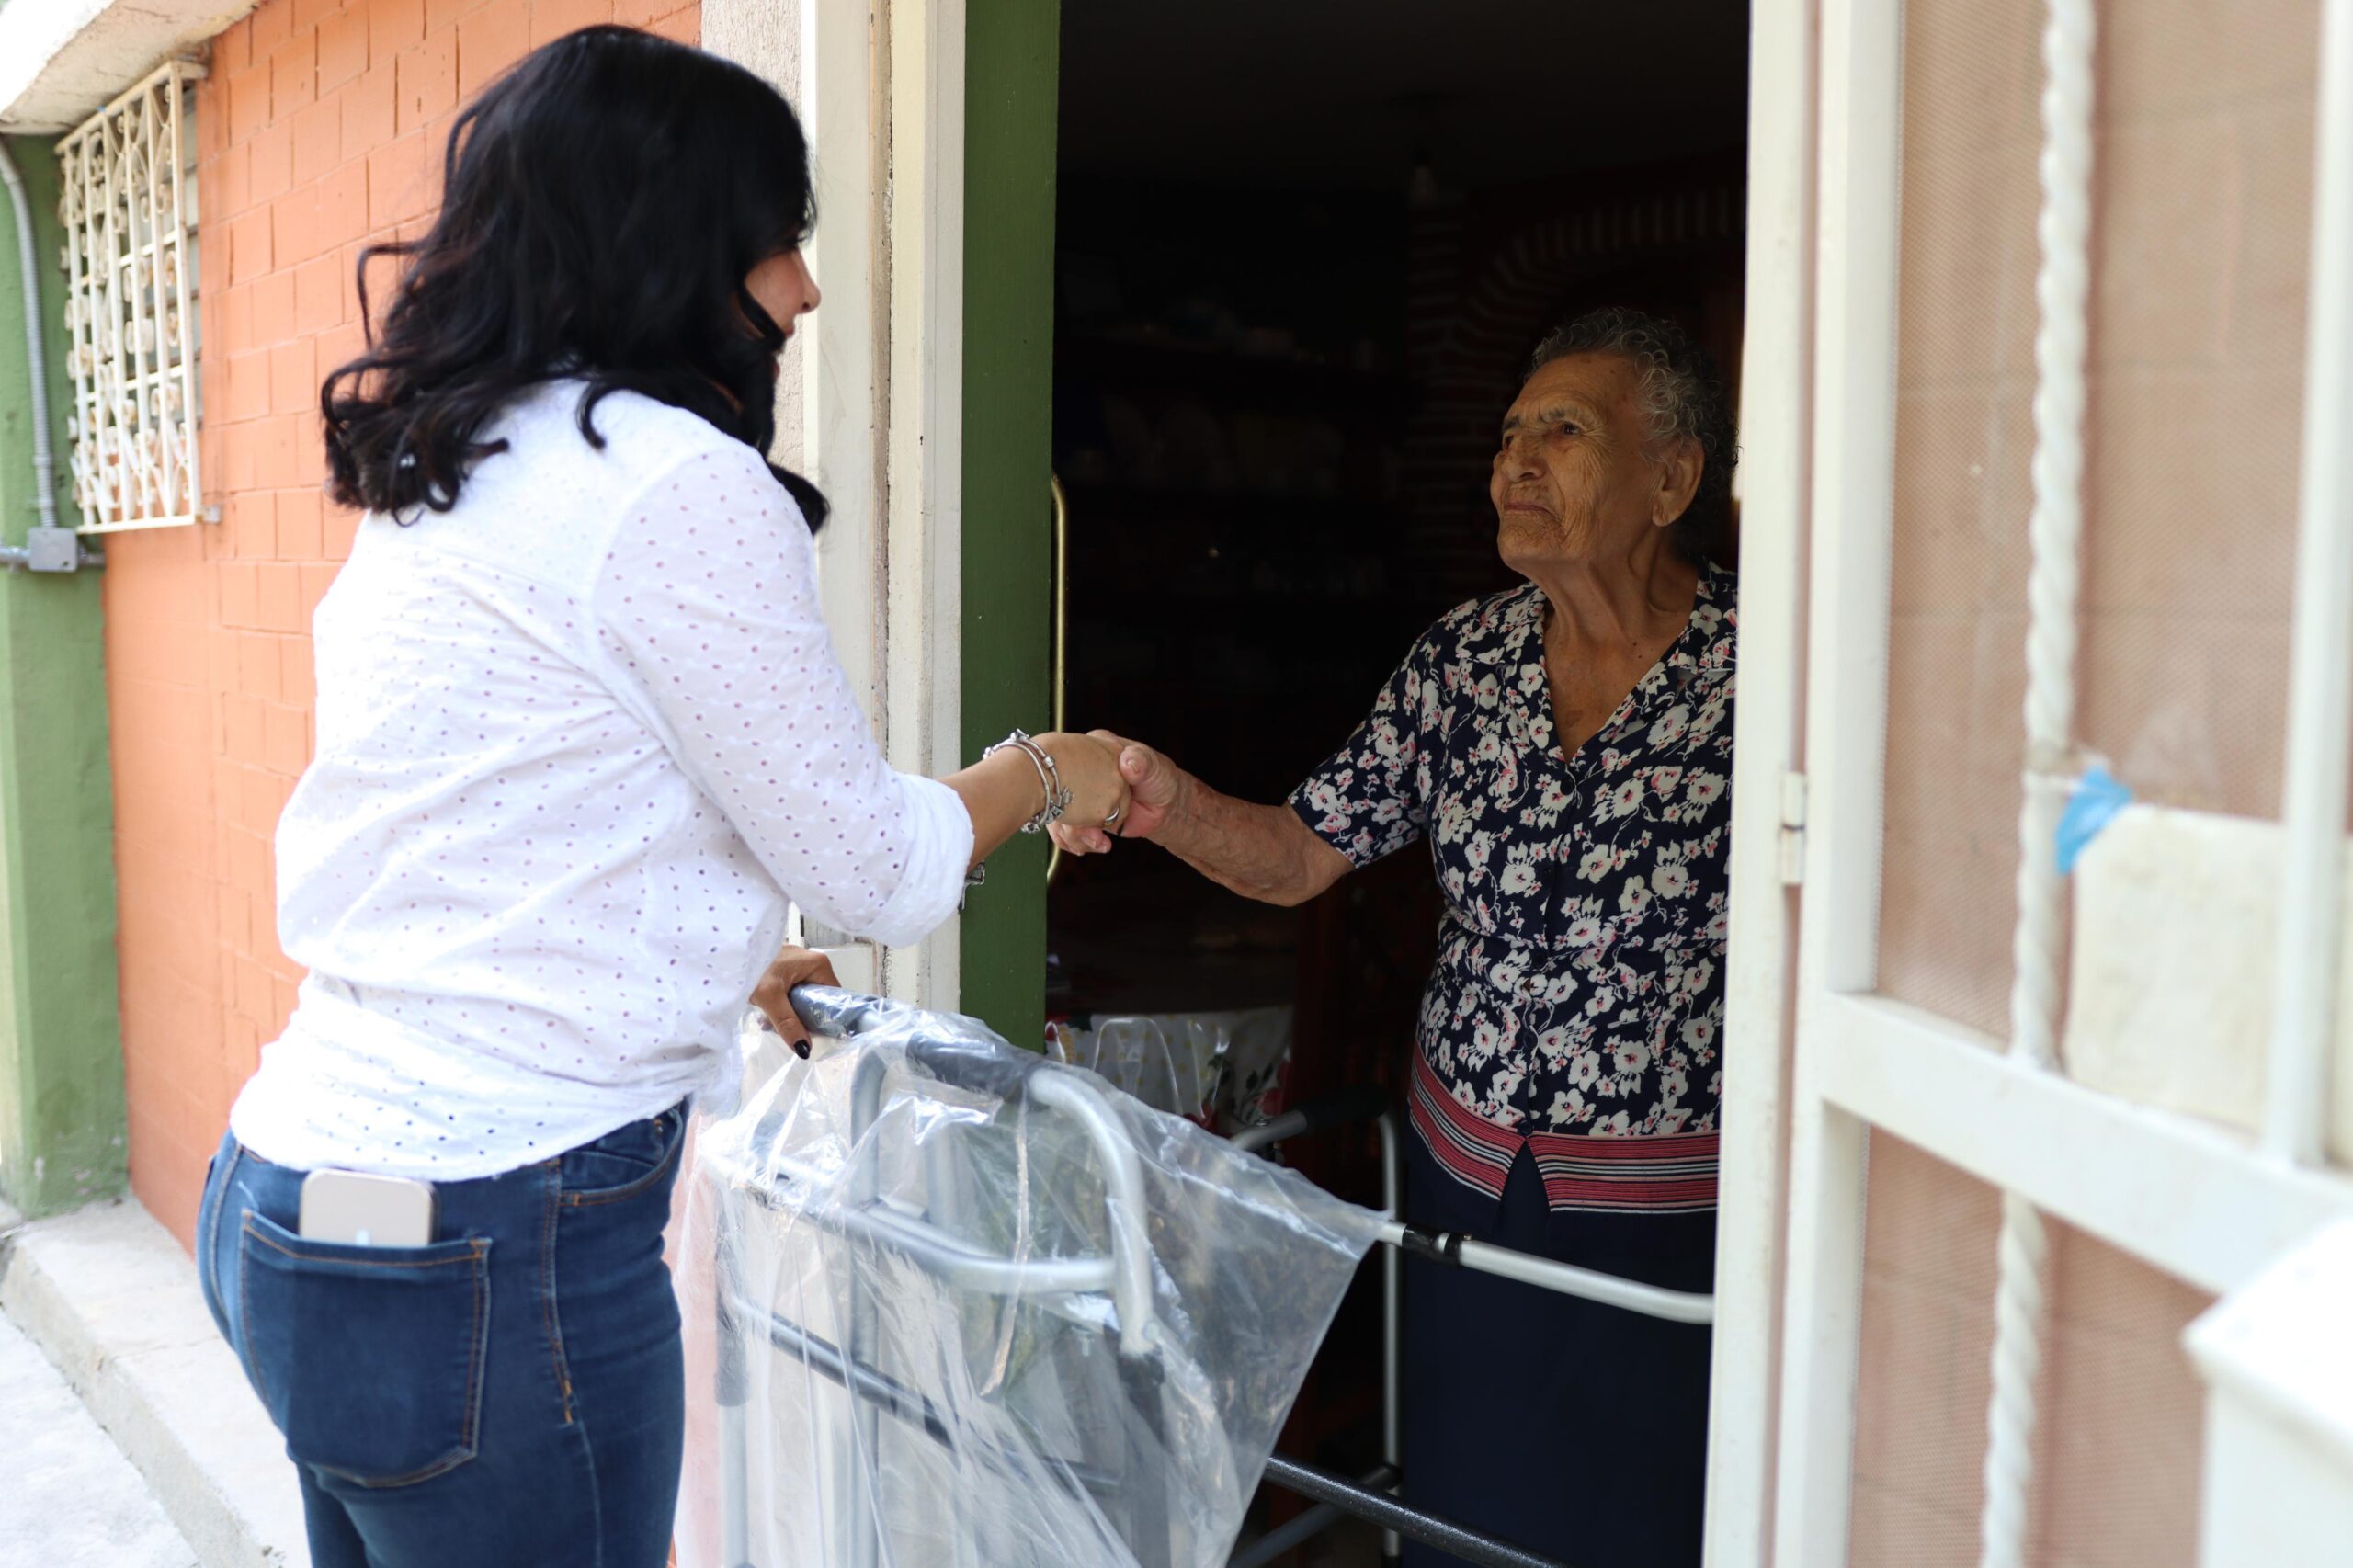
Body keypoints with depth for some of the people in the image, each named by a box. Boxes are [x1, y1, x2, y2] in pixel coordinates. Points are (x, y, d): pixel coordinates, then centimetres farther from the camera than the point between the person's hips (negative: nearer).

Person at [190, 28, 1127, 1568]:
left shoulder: (438, 485, 11)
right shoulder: (678, 478, -17)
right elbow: (873, 864, -8)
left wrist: (716, 966, 32)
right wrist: (1042, 772, 10)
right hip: (480, 1249, -9)